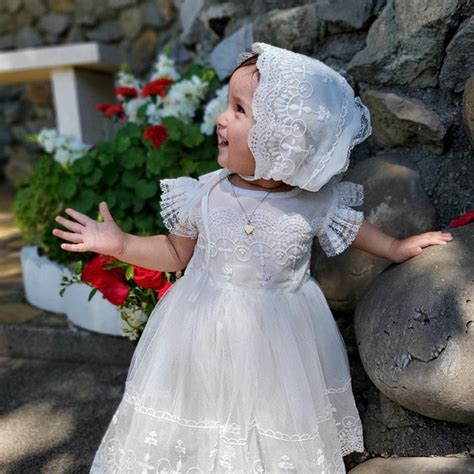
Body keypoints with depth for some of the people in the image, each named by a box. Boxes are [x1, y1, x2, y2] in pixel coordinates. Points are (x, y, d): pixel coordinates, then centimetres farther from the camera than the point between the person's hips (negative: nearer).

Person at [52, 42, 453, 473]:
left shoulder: (316, 203, -15)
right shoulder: (205, 194, -12)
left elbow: (354, 228, 8)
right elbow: (177, 253, 2)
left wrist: (397, 248, 7)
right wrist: (120, 245, -6)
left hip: (278, 336, 0)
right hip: (206, 334, 1)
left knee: (278, 430, 16)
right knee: (201, 426, 16)